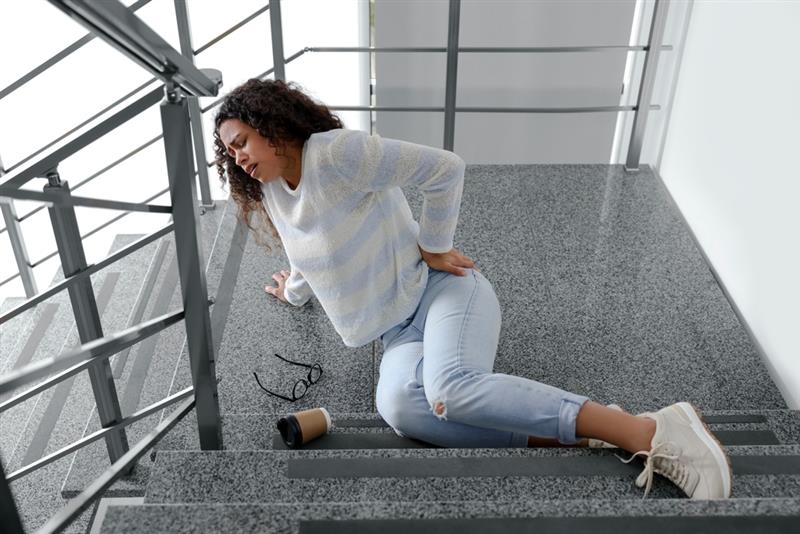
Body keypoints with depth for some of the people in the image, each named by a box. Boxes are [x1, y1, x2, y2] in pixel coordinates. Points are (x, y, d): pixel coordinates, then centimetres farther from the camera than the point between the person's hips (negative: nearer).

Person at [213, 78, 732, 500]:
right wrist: (295, 291, 50)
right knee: (399, 404, -29)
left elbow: (445, 168, -14)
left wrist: (434, 247, -8)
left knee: (452, 387, -38)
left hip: (441, 288, -6)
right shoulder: (270, 192, 15)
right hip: (399, 330, 7)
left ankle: (651, 433, -33)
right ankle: (580, 437, -30)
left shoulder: (338, 152, -12)